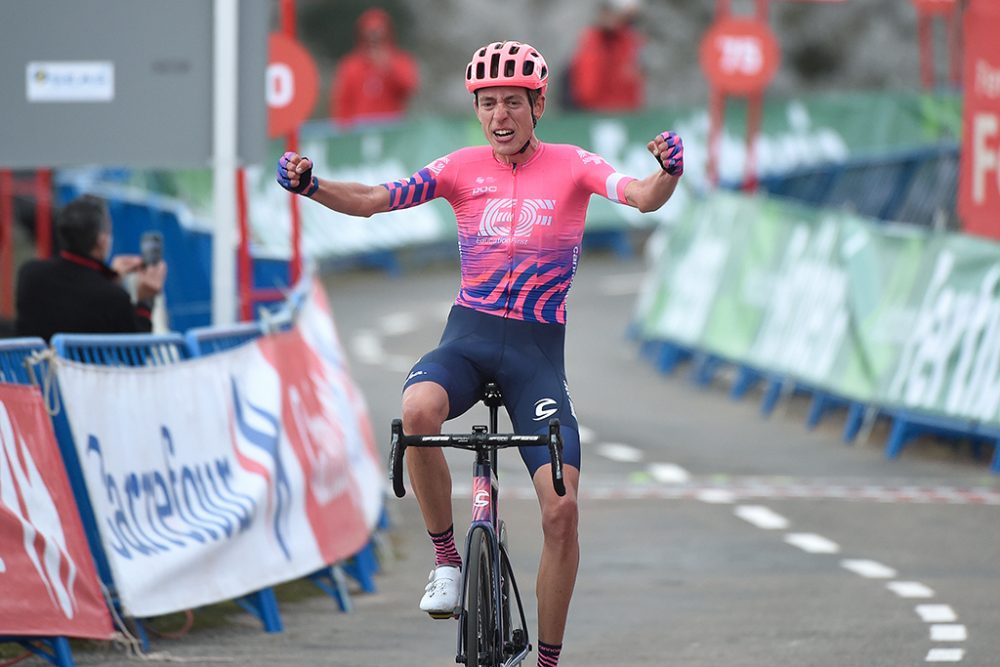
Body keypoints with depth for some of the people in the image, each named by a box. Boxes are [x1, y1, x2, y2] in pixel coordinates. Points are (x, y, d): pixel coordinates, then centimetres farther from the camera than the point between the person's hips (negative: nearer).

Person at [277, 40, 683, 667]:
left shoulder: (571, 166, -2)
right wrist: (310, 185, -25)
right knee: (419, 410, -35)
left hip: (538, 351, -1)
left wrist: (668, 172, -42)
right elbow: (372, 199, -6)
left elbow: (643, 197, -19)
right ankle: (447, 558, -14)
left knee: (562, 510, -12)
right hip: (468, 337, 1)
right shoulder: (464, 168, 2)